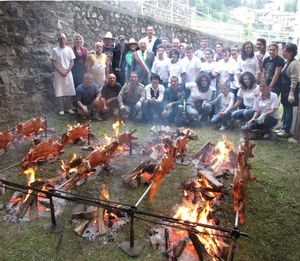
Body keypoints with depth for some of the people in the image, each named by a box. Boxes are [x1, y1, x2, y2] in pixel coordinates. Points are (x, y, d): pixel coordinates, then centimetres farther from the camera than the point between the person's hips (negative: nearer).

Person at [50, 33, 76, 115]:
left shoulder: (69, 50, 5)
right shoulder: (55, 50, 0)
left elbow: (72, 62, 3)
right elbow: (53, 63, -2)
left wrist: (67, 71, -10)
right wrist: (60, 72, -11)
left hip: (68, 73, 2)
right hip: (58, 73, -1)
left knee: (69, 91, 1)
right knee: (59, 92, -2)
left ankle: (68, 108, 12)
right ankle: (61, 109, 6)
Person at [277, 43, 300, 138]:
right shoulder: (287, 62, 11)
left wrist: (291, 93, -22)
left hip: (290, 89, -9)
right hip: (285, 89, 9)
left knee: (288, 110, -2)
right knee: (285, 109, 14)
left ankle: (287, 131, 6)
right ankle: (284, 128, 24)